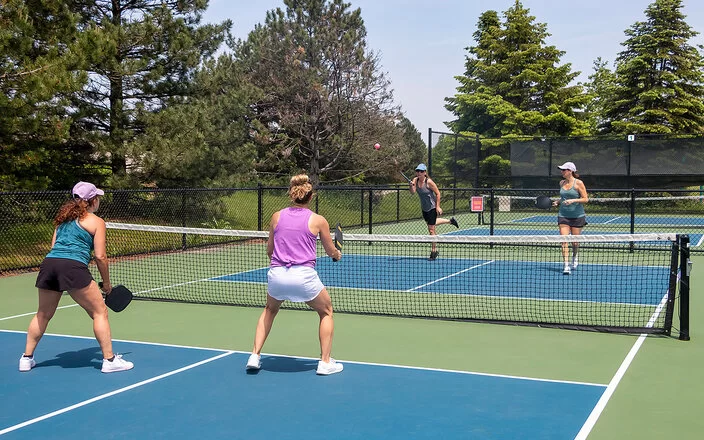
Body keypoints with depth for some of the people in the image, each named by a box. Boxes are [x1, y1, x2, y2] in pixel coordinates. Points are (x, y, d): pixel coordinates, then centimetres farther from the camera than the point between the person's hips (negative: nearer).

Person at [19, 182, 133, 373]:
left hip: (49, 263, 7)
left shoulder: (64, 217, 24)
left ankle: (27, 358, 31)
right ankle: (109, 360, 4)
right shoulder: (96, 221, 6)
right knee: (99, 312, 4)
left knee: (43, 315, 23)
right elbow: (100, 256, 0)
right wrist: (106, 283, 9)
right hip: (73, 267, -7)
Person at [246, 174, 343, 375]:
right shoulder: (318, 220, 1)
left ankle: (255, 356, 23)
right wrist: (338, 254, 35)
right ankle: (325, 362, 17)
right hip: (304, 275, -3)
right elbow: (331, 251, 12)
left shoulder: (277, 217, 8)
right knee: (326, 312, 21)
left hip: (276, 274, 3)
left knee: (270, 309, 32)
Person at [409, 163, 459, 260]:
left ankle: (434, 251, 5)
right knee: (431, 223, 27)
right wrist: (411, 186, -38)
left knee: (431, 229, -6)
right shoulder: (415, 180, -5)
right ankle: (450, 220, 48)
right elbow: (413, 192, -17)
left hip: (432, 208, -7)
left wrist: (437, 206, -18)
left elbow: (438, 193, -15)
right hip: (424, 208, 8)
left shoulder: (429, 182, -21)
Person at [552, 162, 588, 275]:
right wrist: (557, 202, 3)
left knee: (575, 242, 7)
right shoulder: (562, 183, 8)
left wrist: (573, 200, -22)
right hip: (563, 216, 4)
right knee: (564, 241, -9)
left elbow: (585, 199, -9)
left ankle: (575, 259, 37)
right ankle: (566, 266, -11)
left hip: (577, 216, -3)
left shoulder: (578, 183, -8)